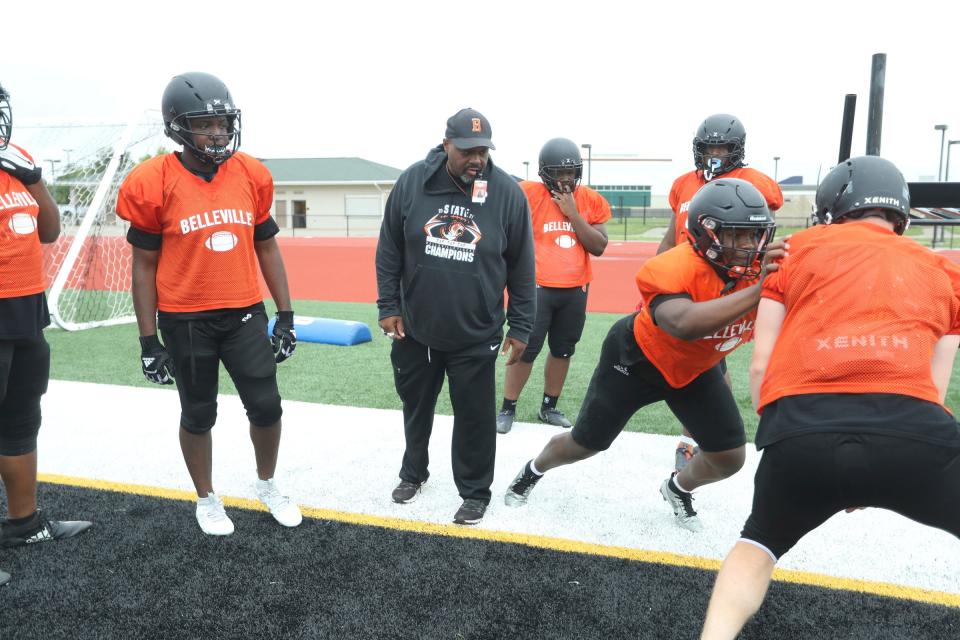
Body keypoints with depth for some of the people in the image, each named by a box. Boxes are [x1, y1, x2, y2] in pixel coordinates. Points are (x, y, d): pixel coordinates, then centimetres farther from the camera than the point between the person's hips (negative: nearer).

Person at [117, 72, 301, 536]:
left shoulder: (252, 175, -1)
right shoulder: (154, 184, -10)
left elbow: (267, 248, 7)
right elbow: (145, 265, -3)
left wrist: (285, 316, 5)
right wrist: (149, 340, -4)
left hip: (244, 314, 3)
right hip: (186, 321, -2)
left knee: (266, 406, 6)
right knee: (198, 415, 12)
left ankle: (267, 486, 33)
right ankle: (206, 499, 35)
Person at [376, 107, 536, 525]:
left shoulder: (507, 193, -10)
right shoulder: (412, 181, -7)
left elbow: (521, 267, -3)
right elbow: (389, 250, 2)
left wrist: (521, 327, -2)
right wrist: (389, 305, 0)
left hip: (475, 336, -2)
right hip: (414, 329, 2)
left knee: (474, 416, 8)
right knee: (416, 406, 20)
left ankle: (475, 491, 29)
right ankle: (413, 473, 44)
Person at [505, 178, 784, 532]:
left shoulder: (764, 266, -21)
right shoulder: (673, 269, -39)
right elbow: (684, 325, -59)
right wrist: (757, 291, -61)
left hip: (696, 369, 5)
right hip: (638, 359, -5)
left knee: (730, 458, 2)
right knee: (584, 445, 10)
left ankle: (678, 488, 38)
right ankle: (533, 471, 45)